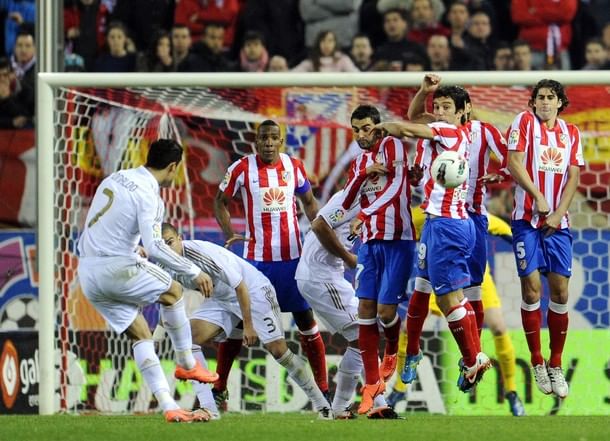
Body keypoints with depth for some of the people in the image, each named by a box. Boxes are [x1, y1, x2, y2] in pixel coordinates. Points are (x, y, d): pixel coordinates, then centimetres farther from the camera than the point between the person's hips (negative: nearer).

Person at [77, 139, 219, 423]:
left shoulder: (115, 179, 12)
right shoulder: (148, 194, -13)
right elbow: (154, 247, -23)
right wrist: (194, 272, -16)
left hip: (88, 273, 8)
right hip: (117, 268, -8)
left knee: (141, 335, 9)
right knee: (172, 292, 16)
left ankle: (168, 407, 2)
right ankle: (187, 365, 21)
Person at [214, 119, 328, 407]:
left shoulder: (294, 167, 3)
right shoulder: (242, 168, -4)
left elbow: (309, 202, 17)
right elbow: (220, 202, 6)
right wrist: (229, 234, -9)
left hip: (292, 256, 2)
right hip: (256, 258, -2)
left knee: (305, 319, 4)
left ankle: (323, 389, 10)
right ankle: (219, 389, 11)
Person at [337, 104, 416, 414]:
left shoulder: (392, 146, -5)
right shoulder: (358, 162, 16)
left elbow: (396, 185, -18)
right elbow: (345, 202, 7)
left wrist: (364, 214, -26)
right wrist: (365, 173, -9)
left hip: (397, 239, -6)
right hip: (369, 240, 6)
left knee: (385, 310, -8)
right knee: (365, 310, -1)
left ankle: (392, 352, 26)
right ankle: (372, 384, 4)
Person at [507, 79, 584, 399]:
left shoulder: (571, 133, 11)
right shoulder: (525, 122, 1)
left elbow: (573, 177, 6)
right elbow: (514, 162, -7)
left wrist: (558, 213, -6)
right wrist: (538, 197, -15)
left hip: (558, 223, 3)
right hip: (527, 218, -3)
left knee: (560, 291, -1)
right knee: (532, 288, -7)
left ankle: (556, 365, 8)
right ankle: (537, 363, 2)